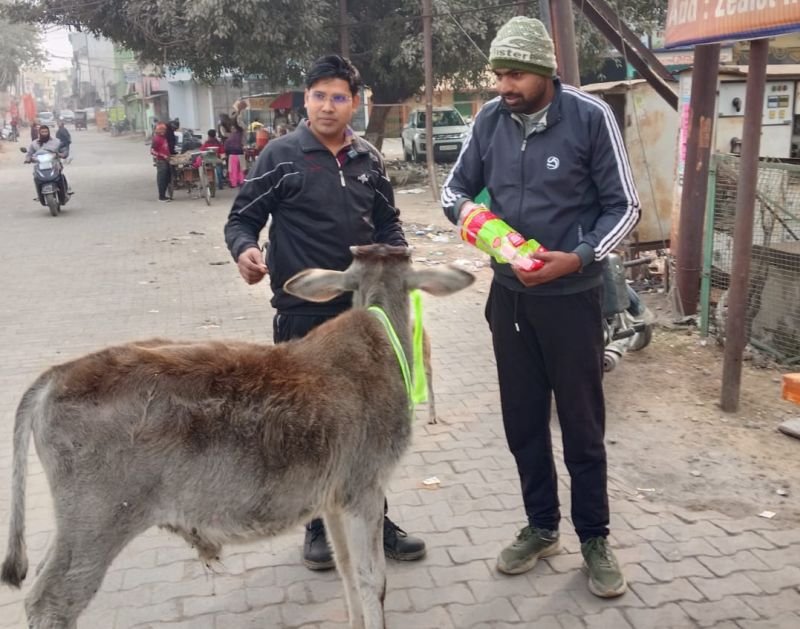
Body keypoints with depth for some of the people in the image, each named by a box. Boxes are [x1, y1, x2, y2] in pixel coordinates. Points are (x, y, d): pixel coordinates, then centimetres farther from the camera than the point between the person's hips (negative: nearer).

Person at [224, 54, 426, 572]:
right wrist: (244, 249, -25)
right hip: (303, 314, -3)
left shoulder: (369, 159, 7)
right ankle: (320, 524, 26)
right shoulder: (281, 155, -5)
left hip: (364, 309, 4)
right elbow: (242, 218, -3)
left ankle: (374, 518, 28)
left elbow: (387, 221, 16)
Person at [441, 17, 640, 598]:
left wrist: (578, 258, -23)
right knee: (522, 420, 13)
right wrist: (465, 208, -14)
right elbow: (456, 185, 10)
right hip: (509, 294, 4)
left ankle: (594, 538, 24)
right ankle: (541, 527, 32)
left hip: (571, 297, -4)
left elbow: (625, 206, -9)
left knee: (582, 423, 6)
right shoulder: (489, 120, -2)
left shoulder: (590, 117, -13)